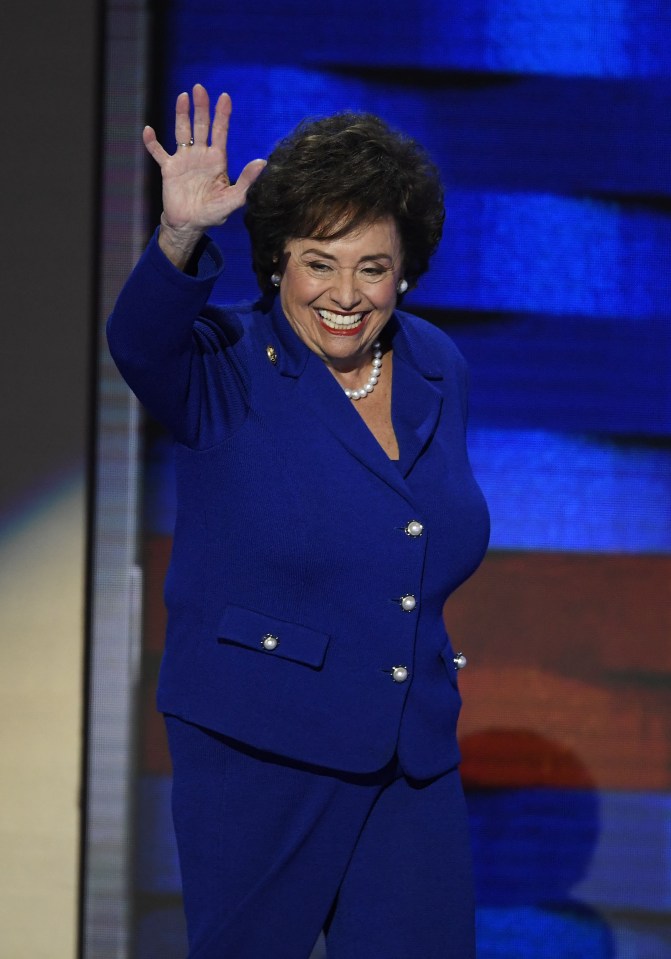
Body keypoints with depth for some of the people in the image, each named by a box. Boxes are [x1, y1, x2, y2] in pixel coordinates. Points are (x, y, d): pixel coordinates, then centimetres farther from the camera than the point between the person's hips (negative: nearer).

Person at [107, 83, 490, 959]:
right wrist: (181, 238, -49)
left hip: (414, 761, 4)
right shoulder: (227, 372, -8)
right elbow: (140, 340, -31)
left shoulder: (437, 371, 8)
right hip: (257, 754, -4)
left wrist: (429, 666, 15)